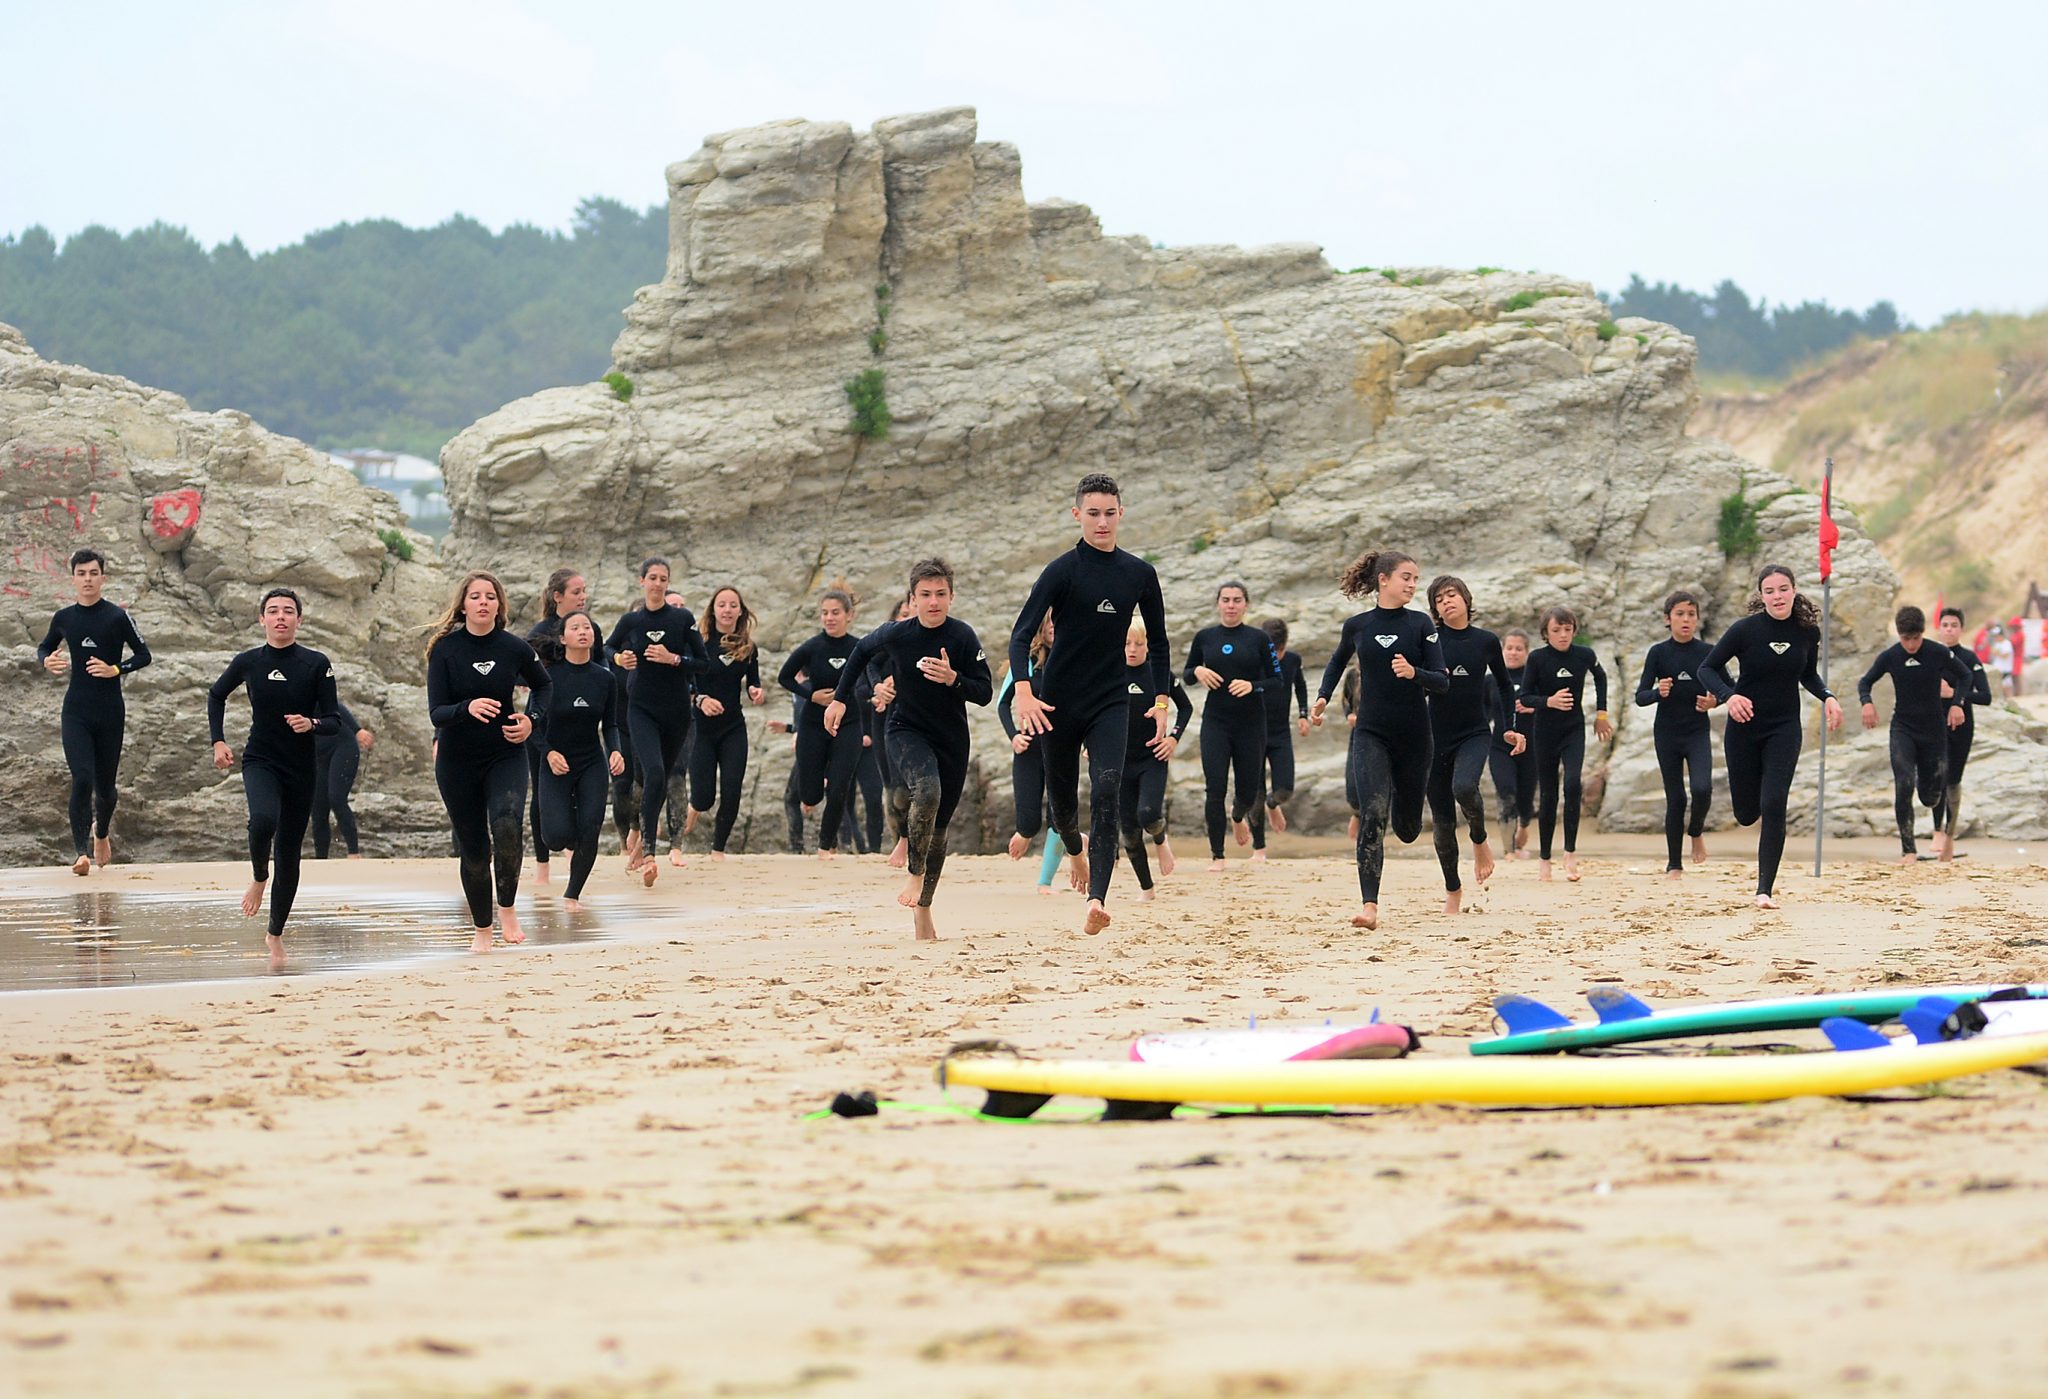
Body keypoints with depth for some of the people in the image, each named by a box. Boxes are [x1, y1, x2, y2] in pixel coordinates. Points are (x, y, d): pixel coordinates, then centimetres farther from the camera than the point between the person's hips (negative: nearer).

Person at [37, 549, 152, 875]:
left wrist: (115, 669, -16)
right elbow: (45, 647, 21)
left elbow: (143, 655, 0)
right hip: (75, 712, 1)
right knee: (82, 779, -16)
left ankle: (102, 834, 41)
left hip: (110, 712, -1)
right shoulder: (64, 618, 5)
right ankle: (80, 853, -19)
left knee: (105, 784, 9)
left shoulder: (118, 617, -5)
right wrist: (47, 661, -2)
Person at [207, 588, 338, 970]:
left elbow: (332, 721, -3)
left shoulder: (316, 664, -6)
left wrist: (311, 724, -24)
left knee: (289, 855, 6)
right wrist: (218, 741, 6)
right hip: (260, 761, -1)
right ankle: (259, 879, -2)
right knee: (264, 819, -33)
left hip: (301, 768, 1)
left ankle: (276, 934, 24)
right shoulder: (249, 662, -3)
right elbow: (216, 696, 16)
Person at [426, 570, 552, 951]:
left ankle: (507, 907, -5)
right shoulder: (445, 649, -10)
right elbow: (436, 713, -15)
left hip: (505, 755, 0)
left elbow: (543, 684, 15)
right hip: (457, 762, 0)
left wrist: (531, 718, -3)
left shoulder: (514, 648, -6)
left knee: (507, 827, -26)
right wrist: (468, 708, -35)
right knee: (472, 847, 6)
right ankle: (481, 929, 24)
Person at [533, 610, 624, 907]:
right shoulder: (549, 676, -10)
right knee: (559, 835, -16)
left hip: (593, 764, 2)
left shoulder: (605, 678, -1)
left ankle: (572, 894, 12)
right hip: (556, 765, -2)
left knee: (589, 834, -9)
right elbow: (532, 724, -6)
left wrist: (615, 751, -12)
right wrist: (548, 752, -21)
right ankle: (572, 843, 23)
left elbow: (610, 725, 6)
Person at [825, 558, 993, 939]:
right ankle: (915, 873, -16)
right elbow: (861, 650, 12)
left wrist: (952, 678, -27)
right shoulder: (896, 635, -10)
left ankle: (922, 909, 23)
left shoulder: (963, 637, -11)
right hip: (906, 731, -2)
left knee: (938, 826, 7)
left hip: (951, 740, 2)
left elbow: (985, 692, -9)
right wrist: (840, 698, 12)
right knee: (927, 790, -33)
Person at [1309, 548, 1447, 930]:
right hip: (1371, 735, -1)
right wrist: (1322, 698, 9)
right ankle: (1369, 906, -23)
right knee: (1373, 815, -19)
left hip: (1413, 737, 1)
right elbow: (1337, 662, 23)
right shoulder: (1358, 626, 1)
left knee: (1408, 827, 13)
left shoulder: (1420, 625, -2)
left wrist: (1414, 673, -26)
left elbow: (1442, 681, -6)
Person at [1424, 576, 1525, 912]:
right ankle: (1452, 890, 22)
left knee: (1464, 787, -32)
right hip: (1435, 736, 1)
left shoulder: (1486, 641, 3)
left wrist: (1516, 729, 10)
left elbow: (1505, 687, 15)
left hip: (1475, 733, -1)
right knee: (1441, 821, 4)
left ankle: (1480, 839, -2)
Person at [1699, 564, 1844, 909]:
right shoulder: (1745, 629, -13)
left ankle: (1766, 889, -9)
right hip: (1744, 727, -1)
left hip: (1784, 728, 1)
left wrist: (1827, 697, -5)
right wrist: (1728, 696, -25)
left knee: (1773, 806, -15)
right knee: (1746, 813, 8)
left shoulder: (1808, 631, -3)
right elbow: (1708, 668, -7)